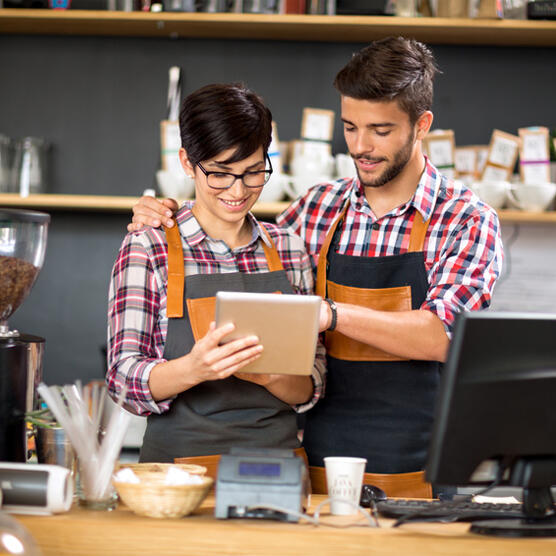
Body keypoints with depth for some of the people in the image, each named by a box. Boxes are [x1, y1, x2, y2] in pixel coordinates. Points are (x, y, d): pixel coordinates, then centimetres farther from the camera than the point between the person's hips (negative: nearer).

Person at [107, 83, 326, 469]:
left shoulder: (290, 250, 12)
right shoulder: (148, 248, 2)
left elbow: (311, 388, 12)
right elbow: (125, 379, -3)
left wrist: (270, 376, -10)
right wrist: (193, 368, -22)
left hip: (278, 462, 3)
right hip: (181, 459, -3)